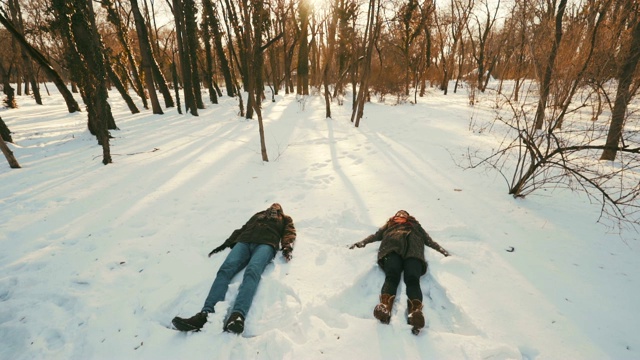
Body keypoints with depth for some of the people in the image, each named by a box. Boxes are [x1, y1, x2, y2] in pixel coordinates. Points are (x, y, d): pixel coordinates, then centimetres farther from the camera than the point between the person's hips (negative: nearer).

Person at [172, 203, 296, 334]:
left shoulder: (285, 219, 32)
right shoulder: (257, 215, 40)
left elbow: (289, 232, 13)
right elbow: (241, 230, 31)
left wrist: (287, 246, -10)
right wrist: (225, 244, 16)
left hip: (266, 244, -3)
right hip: (244, 242, 4)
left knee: (252, 271, -36)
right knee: (225, 269, -27)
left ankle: (238, 315, -56)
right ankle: (206, 313, -43)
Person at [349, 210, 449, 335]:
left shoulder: (415, 225, 43)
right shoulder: (390, 224, 41)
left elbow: (428, 239, 33)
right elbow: (376, 235, 29)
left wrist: (441, 250, 17)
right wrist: (362, 242, 13)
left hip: (413, 247, 0)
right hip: (393, 246, 0)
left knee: (412, 278, -31)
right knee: (392, 275, -32)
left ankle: (415, 310, -57)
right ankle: (385, 305, -56)